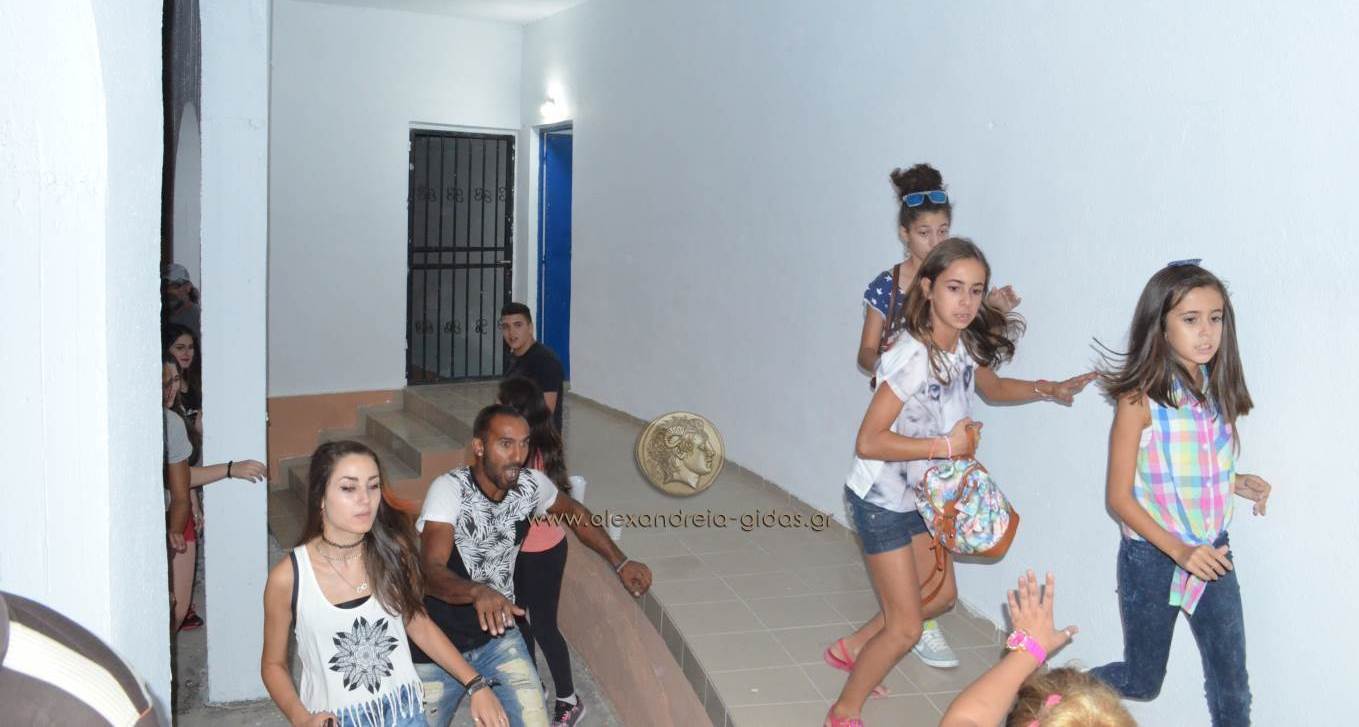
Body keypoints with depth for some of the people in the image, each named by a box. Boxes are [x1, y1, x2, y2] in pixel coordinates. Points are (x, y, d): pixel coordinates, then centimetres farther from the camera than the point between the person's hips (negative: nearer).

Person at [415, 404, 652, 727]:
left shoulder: (532, 484, -8)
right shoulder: (449, 488, -23)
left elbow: (574, 513, 13)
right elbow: (430, 572, -33)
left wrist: (620, 562, 2)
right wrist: (479, 592, -53)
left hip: (498, 636, 3)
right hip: (439, 646, -3)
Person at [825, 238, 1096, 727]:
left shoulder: (967, 345, -5)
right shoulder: (914, 358, -30)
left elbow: (993, 387, 17)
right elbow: (868, 442, -30)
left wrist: (1045, 389, -2)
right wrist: (946, 446, -26)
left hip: (921, 496, 9)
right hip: (881, 502, -8)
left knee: (941, 595, 22)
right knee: (906, 628, -1)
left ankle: (851, 649, 38)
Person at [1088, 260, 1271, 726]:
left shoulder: (1218, 391, 1)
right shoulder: (1141, 399, -16)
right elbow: (1119, 497, -14)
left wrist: (1236, 482, -6)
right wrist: (1177, 550, -23)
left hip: (1214, 555, 5)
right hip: (1152, 558, -5)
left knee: (1232, 689, 8)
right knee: (1142, 682, 12)